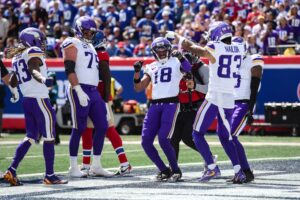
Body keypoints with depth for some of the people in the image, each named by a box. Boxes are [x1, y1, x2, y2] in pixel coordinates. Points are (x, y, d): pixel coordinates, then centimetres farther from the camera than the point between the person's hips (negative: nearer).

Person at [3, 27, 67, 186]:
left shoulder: (17, 57, 14)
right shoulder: (34, 53, -9)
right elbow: (34, 71, -28)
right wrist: (43, 79, -46)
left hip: (26, 100, 8)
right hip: (40, 100, -8)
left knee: (30, 137, 12)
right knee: (49, 138, 1)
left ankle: (11, 171, 1)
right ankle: (49, 176, 3)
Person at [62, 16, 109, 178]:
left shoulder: (90, 46, 22)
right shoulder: (72, 45, -4)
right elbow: (69, 70, -15)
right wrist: (79, 92, -22)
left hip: (93, 91, 8)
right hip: (79, 90, -8)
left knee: (102, 126, 4)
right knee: (79, 128, -6)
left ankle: (96, 165, 10)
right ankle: (73, 167, 0)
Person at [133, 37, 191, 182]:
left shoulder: (175, 62, 4)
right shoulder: (151, 68, 18)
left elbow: (188, 69, -17)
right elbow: (138, 88, 15)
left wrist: (180, 57, -33)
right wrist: (137, 72, 1)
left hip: (171, 103, -5)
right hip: (155, 105, 5)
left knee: (163, 139, -18)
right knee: (146, 141, -4)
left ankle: (176, 170, 1)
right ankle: (164, 170, 12)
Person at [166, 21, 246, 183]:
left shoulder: (215, 49, -10)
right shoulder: (239, 49, 4)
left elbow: (187, 46, -2)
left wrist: (175, 35, 15)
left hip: (214, 98, -6)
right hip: (229, 100, 6)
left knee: (198, 134, 5)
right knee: (225, 137, 17)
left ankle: (212, 168, -7)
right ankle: (238, 171, 6)